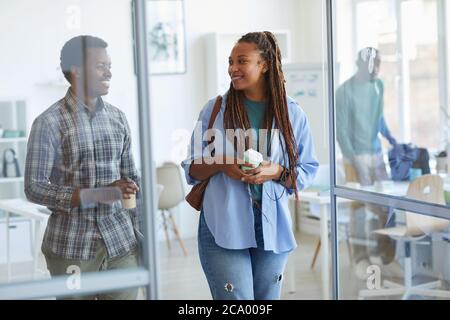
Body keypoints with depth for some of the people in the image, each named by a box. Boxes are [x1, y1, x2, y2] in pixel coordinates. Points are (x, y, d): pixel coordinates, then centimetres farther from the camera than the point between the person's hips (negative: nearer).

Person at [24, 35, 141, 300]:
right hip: (72, 246, -4)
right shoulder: (50, 122, -6)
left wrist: (141, 236, 9)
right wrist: (98, 194, -20)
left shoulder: (118, 118, 9)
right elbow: (34, 188, -10)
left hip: (121, 241, 4)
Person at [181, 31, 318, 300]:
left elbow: (307, 171, 6)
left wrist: (277, 172, -14)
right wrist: (221, 164, -14)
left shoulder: (292, 114, 3)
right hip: (223, 226, -2)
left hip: (272, 226, 2)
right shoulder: (215, 109, 2)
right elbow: (192, 169, 7)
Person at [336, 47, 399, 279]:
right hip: (356, 155, -6)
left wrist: (391, 139, 17)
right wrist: (352, 162, -19)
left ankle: (385, 249, 23)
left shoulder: (379, 86, 7)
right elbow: (342, 130, -14)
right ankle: (361, 257, 2)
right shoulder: (345, 90, -12)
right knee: (360, 206, -5)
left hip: (377, 153, 6)